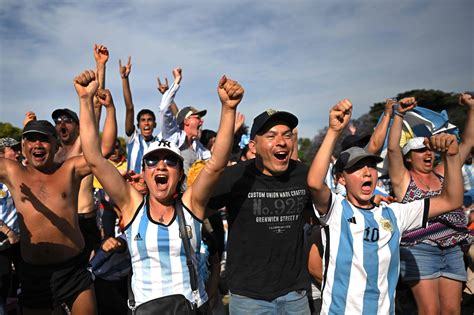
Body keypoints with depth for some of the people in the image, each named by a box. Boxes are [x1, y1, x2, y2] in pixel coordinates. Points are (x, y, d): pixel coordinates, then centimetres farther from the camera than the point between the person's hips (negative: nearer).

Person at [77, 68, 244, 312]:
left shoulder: (190, 204, -7)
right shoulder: (132, 205, -7)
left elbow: (216, 163, -21)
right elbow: (94, 159, -14)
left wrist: (228, 108, -31)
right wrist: (86, 100, -21)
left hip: (195, 307, 0)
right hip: (145, 308, 0)